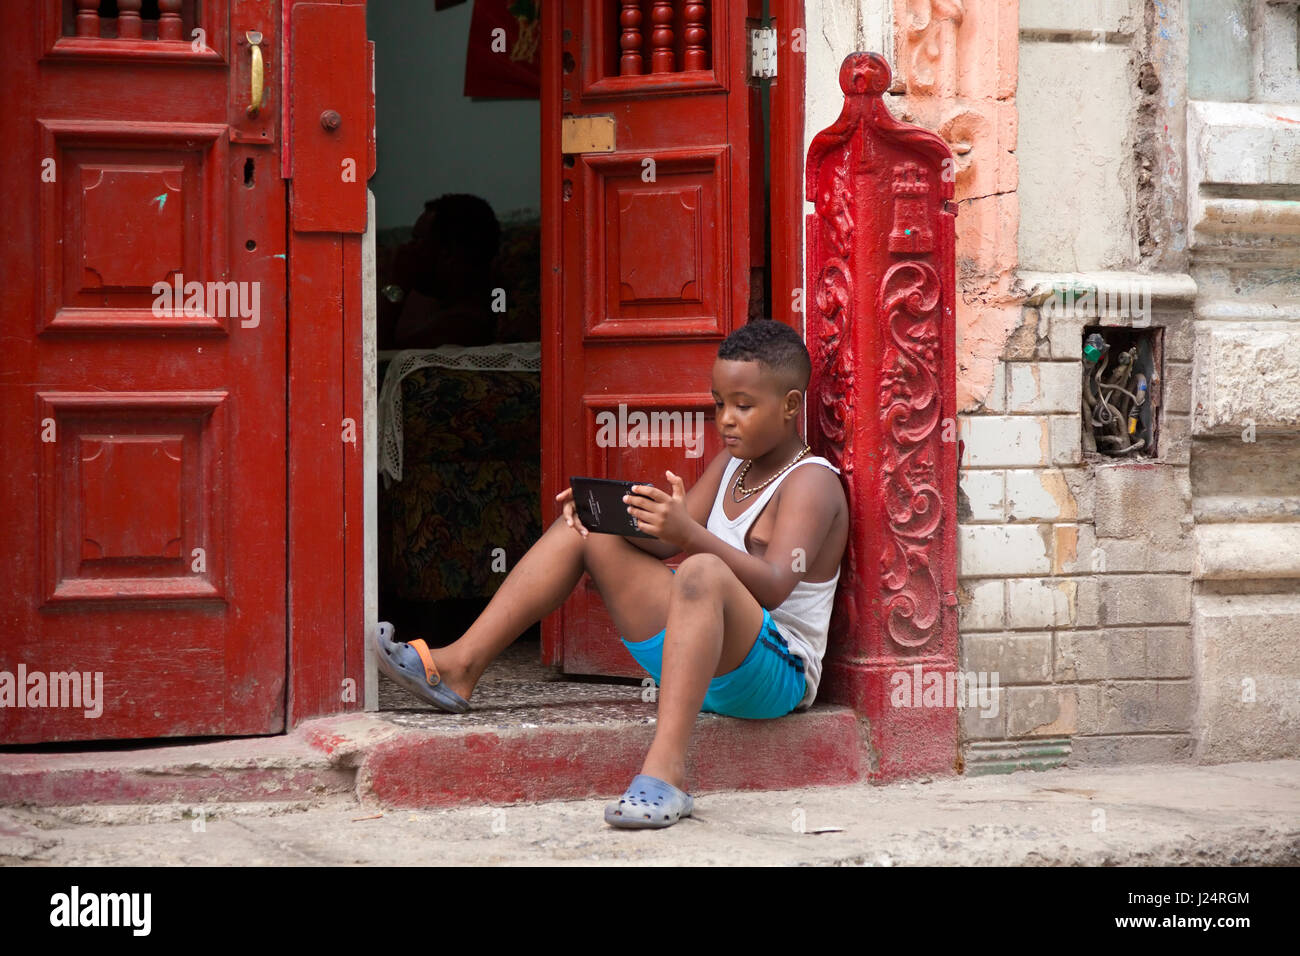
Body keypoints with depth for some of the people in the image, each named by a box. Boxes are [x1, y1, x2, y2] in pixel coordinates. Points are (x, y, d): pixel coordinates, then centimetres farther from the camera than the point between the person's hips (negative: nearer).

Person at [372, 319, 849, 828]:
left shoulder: (812, 483, -10)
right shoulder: (730, 464, 17)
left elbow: (773, 586, -26)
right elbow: (662, 542, 10)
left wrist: (690, 533, -40)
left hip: (774, 675, -9)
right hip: (696, 662, 9)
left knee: (702, 572, -41)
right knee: (582, 528, 7)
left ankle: (664, 770, -55)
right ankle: (460, 667, -2)